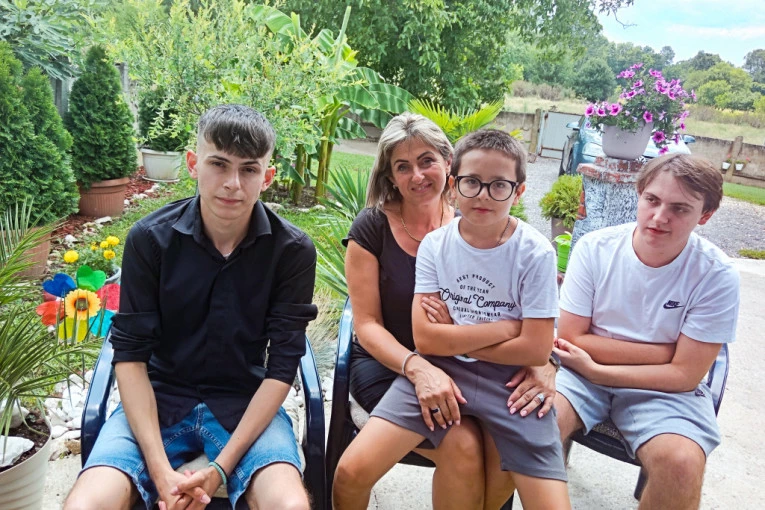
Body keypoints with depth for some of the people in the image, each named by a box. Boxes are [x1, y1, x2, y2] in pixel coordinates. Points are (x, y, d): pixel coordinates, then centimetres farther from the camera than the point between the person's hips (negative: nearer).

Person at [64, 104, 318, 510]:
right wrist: (160, 470, -18)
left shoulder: (294, 252, -11)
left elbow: (282, 366, -10)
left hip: (246, 404, 0)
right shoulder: (150, 238, -9)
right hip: (159, 398, 1)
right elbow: (130, 354, -8)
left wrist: (221, 467, -18)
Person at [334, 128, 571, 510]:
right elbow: (425, 338, -8)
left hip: (509, 380, -1)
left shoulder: (535, 253, -8)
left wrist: (453, 337, -6)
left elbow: (536, 349, -10)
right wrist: (506, 326, -10)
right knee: (351, 472, -11)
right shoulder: (435, 244, -2)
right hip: (438, 374, 1)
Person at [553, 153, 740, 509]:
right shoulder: (595, 248, -10)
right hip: (584, 371, 1)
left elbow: (685, 374, -10)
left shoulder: (716, 276, -13)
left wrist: (595, 370, -16)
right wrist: (664, 351, -13)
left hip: (664, 389, 0)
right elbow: (572, 338, -8)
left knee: (681, 463, -29)